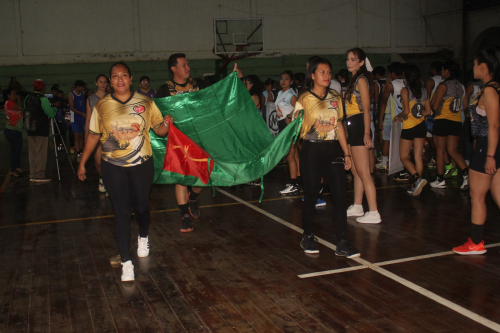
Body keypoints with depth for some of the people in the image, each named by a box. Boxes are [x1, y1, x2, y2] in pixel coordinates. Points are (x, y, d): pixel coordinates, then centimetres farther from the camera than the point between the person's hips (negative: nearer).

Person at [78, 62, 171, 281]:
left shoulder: (145, 103, -1)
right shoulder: (101, 106, 0)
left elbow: (159, 131, 1)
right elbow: (93, 136, 7)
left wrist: (166, 124, -22)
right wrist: (82, 162, 9)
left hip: (142, 164, 0)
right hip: (113, 167, 0)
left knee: (141, 206, 11)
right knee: (121, 211, -2)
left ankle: (143, 238, 44)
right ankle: (126, 261, 4)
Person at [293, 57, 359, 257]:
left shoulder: (335, 98, 9)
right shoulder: (304, 99, -3)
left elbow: (339, 126, 14)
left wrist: (346, 153, 12)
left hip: (333, 150, 4)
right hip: (312, 151, -4)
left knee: (340, 196, -1)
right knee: (311, 196, 4)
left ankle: (342, 243, 4)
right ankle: (307, 237, 24)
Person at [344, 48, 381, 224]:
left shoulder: (361, 79, -9)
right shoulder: (354, 80, 18)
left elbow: (366, 109, -16)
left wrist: (366, 133, -22)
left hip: (359, 127, -10)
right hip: (352, 128, 10)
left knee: (363, 172, -10)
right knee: (356, 170, 16)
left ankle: (373, 213, -8)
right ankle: (357, 206, 27)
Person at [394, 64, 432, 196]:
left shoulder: (405, 90, -11)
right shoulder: (424, 90, 5)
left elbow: (406, 111, -18)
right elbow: (428, 111, 8)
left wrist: (399, 116, 0)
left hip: (409, 127, -5)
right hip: (421, 126, 5)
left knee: (404, 157, 6)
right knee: (418, 157, 9)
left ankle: (418, 178, -14)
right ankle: (417, 185, 11)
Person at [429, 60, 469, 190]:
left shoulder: (443, 85, -11)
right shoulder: (460, 86, 11)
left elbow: (434, 106, -12)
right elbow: (463, 105, 17)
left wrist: (431, 102, 8)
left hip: (442, 121, -6)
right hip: (457, 121, 6)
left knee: (440, 151, 4)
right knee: (452, 150, 9)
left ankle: (440, 180, 9)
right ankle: (466, 173, -11)